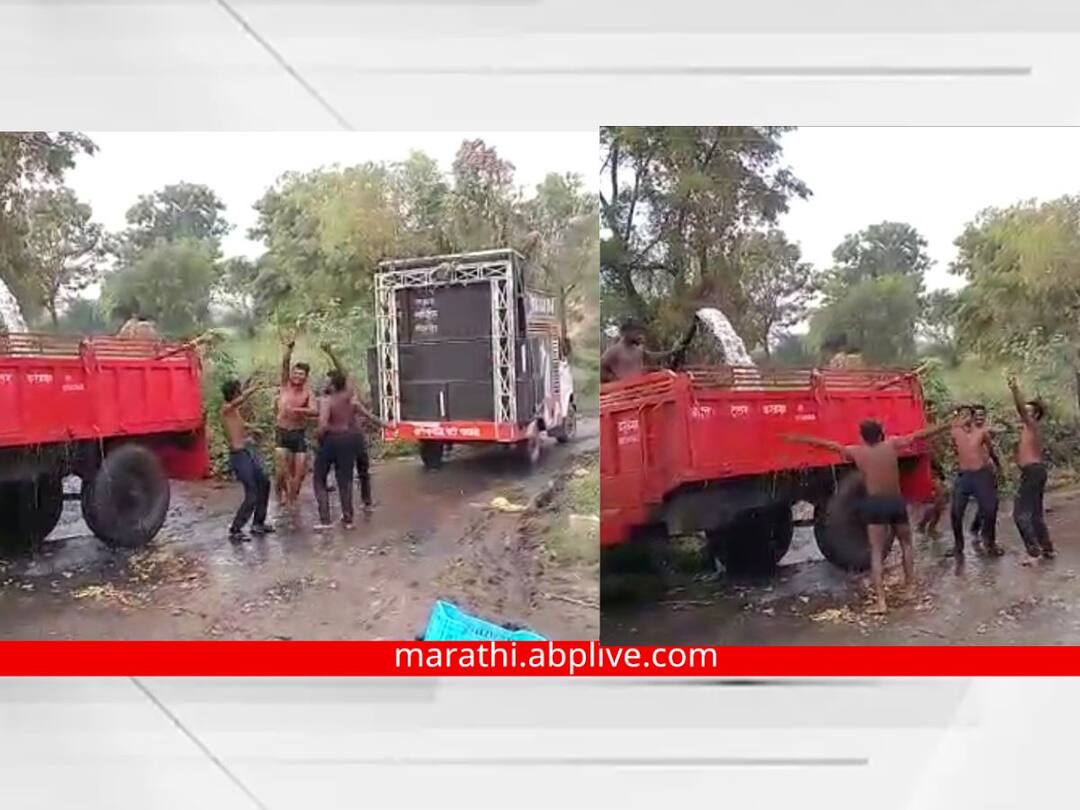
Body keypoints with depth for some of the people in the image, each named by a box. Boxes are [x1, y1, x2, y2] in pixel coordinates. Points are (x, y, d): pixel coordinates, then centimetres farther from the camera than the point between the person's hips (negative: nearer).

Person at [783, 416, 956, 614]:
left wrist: (797, 438, 11)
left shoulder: (855, 452, 0)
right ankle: (910, 585, 27)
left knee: (876, 552, -1)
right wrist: (947, 426, 18)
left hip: (875, 504, -1)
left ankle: (880, 600, -10)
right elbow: (920, 434, 8)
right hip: (896, 502, 1)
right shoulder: (892, 445, 1)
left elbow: (827, 444, 5)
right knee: (906, 544, 25)